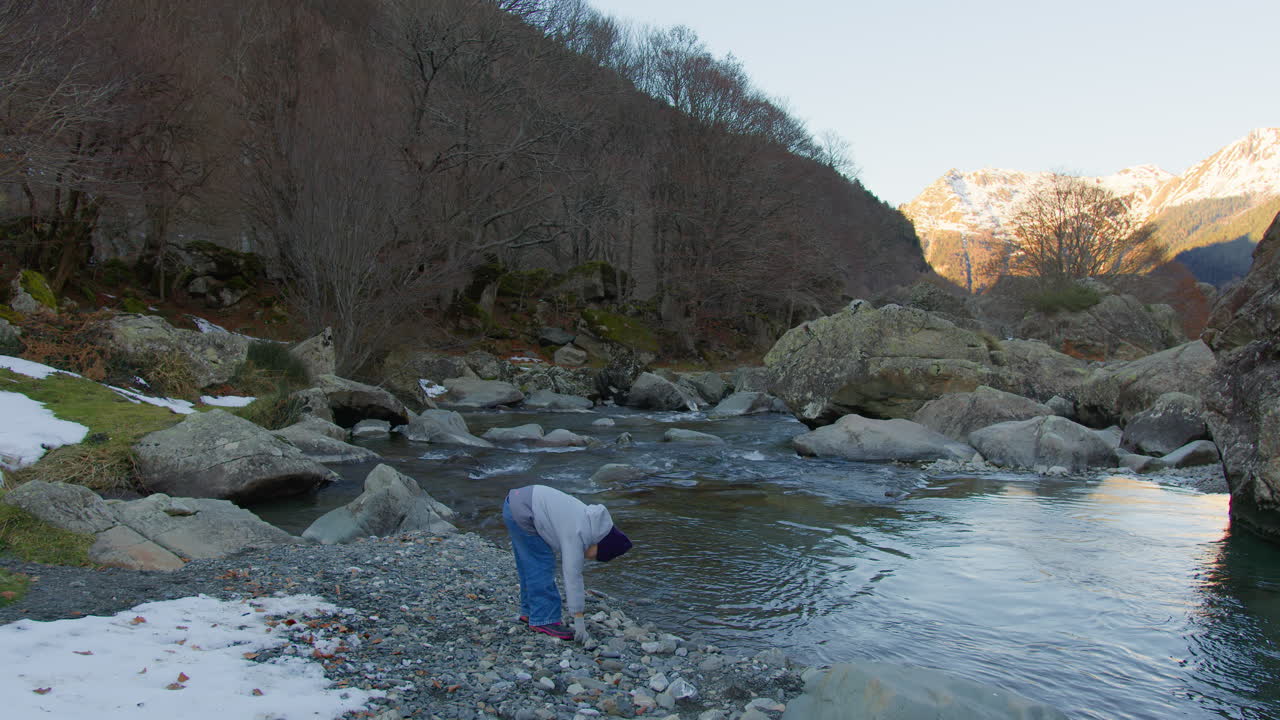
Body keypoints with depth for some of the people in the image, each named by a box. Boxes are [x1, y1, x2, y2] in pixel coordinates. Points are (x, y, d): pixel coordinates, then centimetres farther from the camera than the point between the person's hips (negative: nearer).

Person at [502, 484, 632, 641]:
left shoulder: (587, 522, 5)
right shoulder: (576, 534, -20)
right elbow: (572, 576, -20)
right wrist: (579, 621, -17)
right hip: (521, 512, -10)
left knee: (530, 566, 16)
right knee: (541, 565, -6)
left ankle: (529, 612, 27)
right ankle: (544, 620, -3)